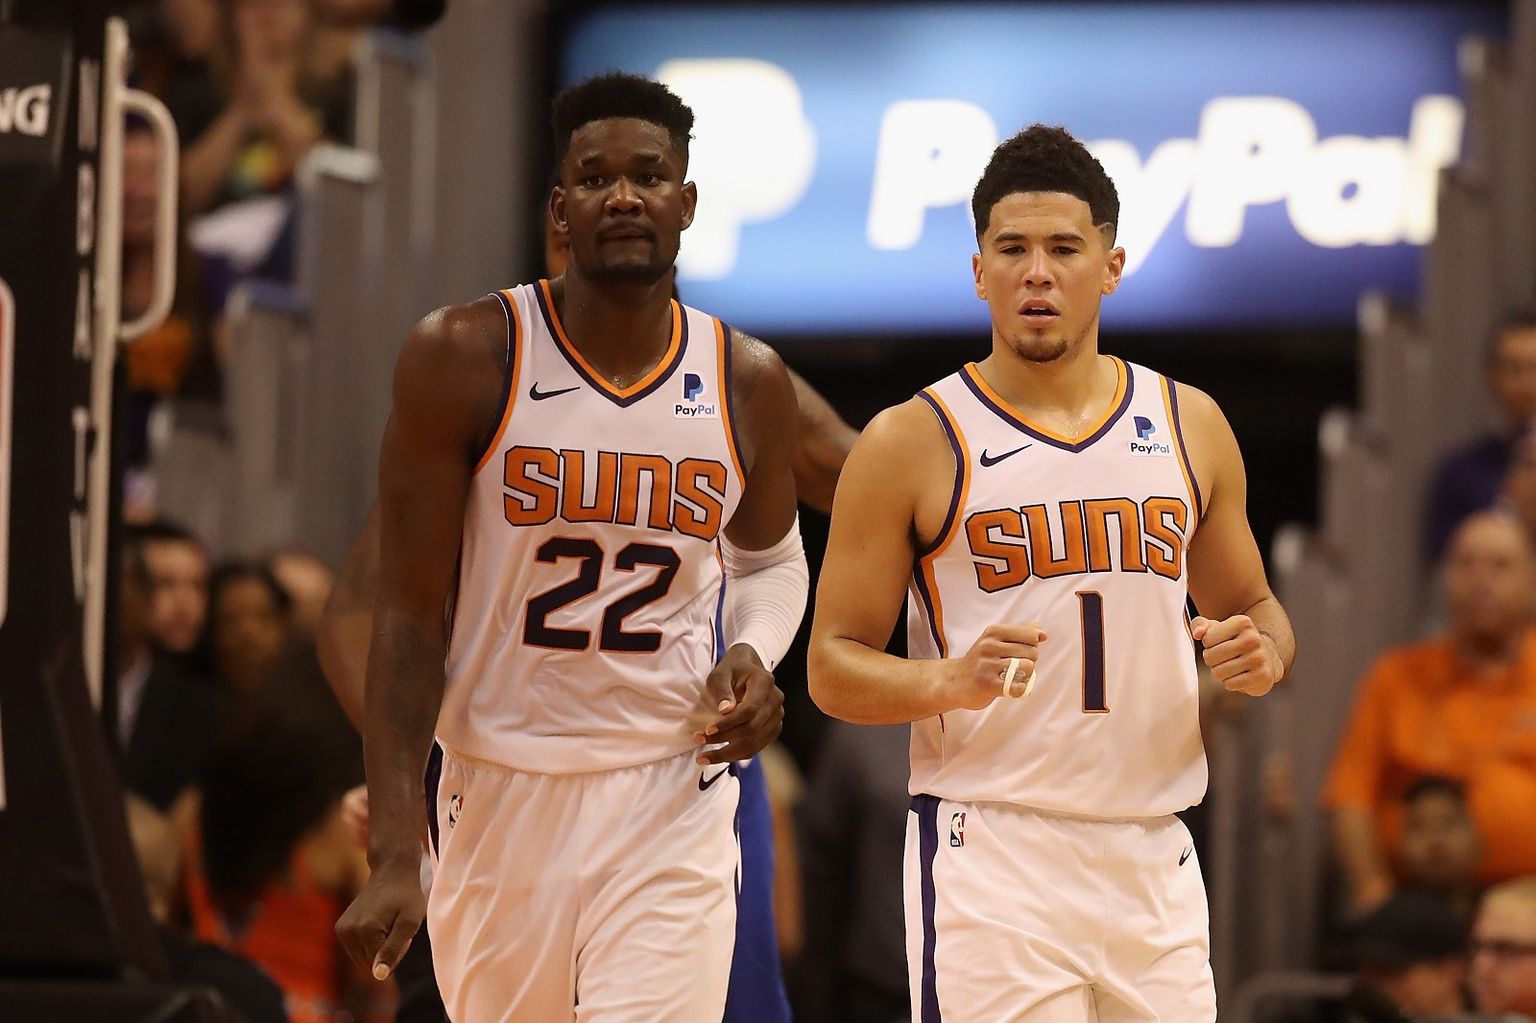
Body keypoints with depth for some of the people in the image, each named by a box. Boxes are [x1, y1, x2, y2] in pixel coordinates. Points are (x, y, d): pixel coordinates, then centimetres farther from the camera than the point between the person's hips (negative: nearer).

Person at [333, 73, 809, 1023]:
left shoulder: (748, 383, 1)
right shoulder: (464, 357, -8)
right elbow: (410, 615, -8)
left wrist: (754, 654, -3)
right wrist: (394, 855, -15)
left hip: (672, 800, 1)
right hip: (501, 790, -1)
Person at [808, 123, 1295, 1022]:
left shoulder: (1190, 426, 10)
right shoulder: (913, 442, -2)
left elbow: (1251, 604, 22)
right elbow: (834, 667, -1)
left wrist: (1264, 653, -2)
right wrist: (951, 684, -21)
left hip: (1152, 855, 5)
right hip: (990, 855, -4)